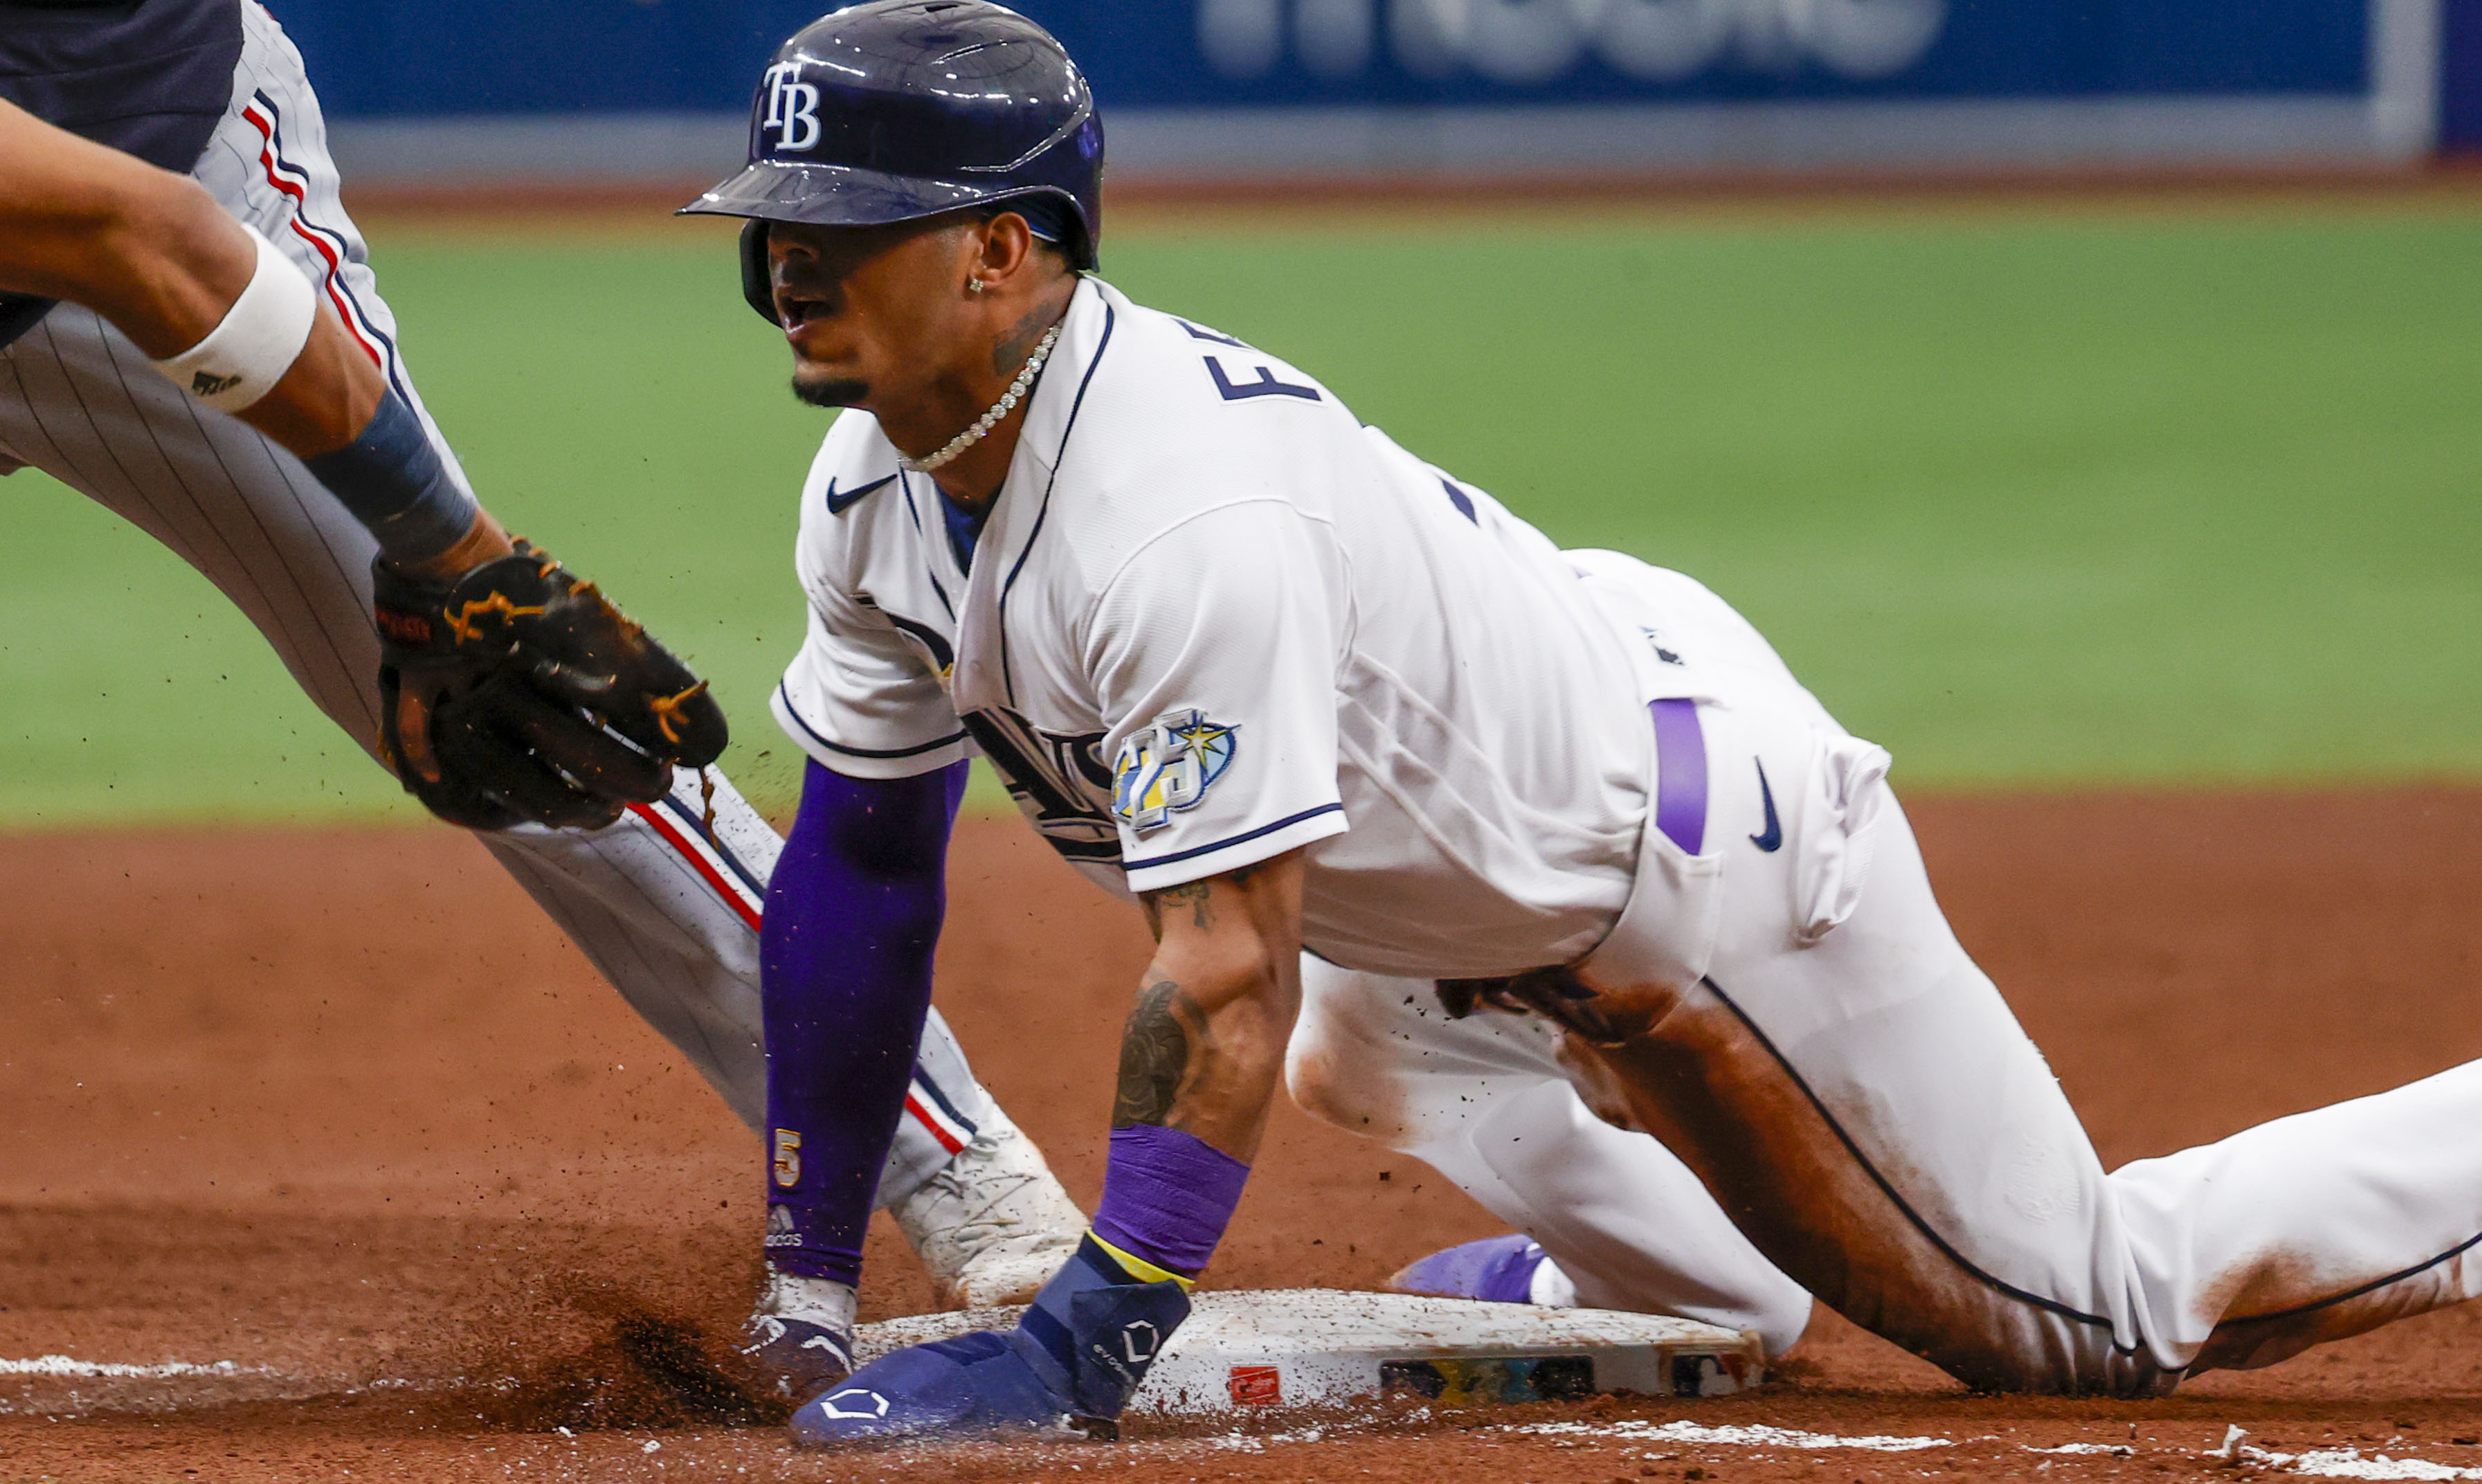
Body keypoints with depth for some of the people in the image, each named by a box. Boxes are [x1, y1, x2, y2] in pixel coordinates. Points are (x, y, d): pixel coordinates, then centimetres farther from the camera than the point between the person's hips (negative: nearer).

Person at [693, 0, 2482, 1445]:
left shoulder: (1193, 521, -37)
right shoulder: (877, 487, -8)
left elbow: (1229, 973, -38)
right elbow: (864, 853, 0)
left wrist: (1081, 1347, -38)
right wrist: (801, 1287, -2)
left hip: (1701, 845, -9)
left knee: (2105, 1309, -1)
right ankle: (1702, 1264, 48)